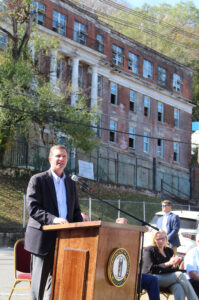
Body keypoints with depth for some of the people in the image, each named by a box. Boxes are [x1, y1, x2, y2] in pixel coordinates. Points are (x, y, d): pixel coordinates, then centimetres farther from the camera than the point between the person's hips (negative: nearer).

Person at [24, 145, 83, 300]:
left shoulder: (71, 183, 17)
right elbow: (32, 208, -12)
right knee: (39, 281, -2)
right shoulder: (38, 179, -2)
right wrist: (53, 219, -27)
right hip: (44, 239, -5)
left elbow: (76, 210, 19)